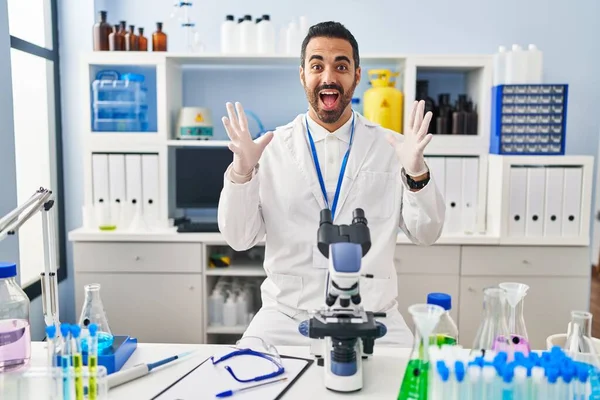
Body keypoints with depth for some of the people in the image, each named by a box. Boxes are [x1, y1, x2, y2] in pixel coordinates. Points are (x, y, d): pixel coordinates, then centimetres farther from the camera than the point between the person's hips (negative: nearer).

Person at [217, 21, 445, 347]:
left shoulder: (392, 148, 2)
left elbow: (426, 234, 1)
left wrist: (416, 173, -17)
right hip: (286, 317, 0)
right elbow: (239, 239, -1)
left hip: (371, 319, 1)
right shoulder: (272, 148, 1)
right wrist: (241, 172, -18)